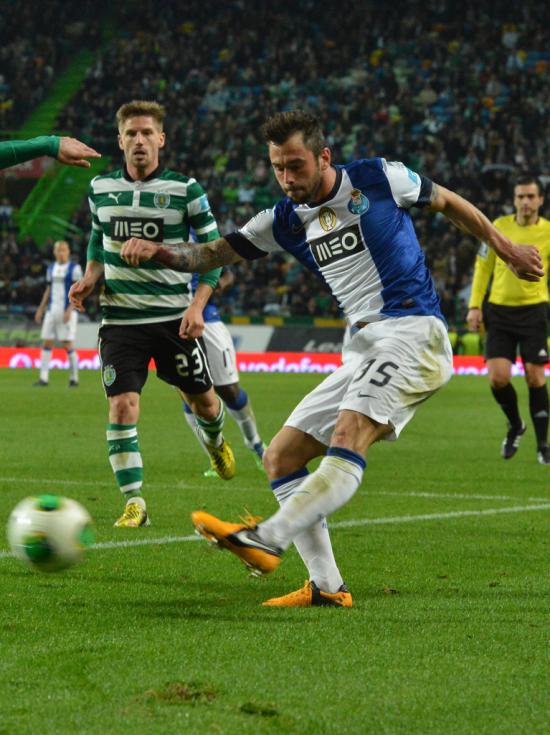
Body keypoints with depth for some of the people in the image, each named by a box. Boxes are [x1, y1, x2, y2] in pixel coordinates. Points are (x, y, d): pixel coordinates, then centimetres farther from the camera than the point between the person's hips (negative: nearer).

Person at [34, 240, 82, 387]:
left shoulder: (74, 268, -5)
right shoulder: (51, 268, 14)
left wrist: (69, 310, -18)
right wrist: (40, 309, 15)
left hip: (67, 311, -6)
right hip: (52, 310, 6)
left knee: (67, 343, -7)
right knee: (46, 343, 0)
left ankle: (74, 378, 5)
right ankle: (43, 378, 2)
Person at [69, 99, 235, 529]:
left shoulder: (184, 189, -6)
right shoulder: (101, 188, 3)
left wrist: (197, 305, -12)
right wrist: (90, 277, 1)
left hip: (174, 318, -1)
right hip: (121, 319, 1)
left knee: (202, 400, 13)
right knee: (122, 407, -12)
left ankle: (215, 441, 50)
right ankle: (134, 503, -5)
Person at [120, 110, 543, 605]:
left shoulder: (379, 179, -2)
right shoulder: (284, 221, 10)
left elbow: (447, 202, 14)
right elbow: (214, 254, 8)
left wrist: (504, 247, 21)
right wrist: (158, 251, -11)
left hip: (413, 331, -8)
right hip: (363, 350, 8)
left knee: (348, 437, -30)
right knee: (281, 458, 2)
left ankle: (266, 540, -47)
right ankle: (325, 586, -2)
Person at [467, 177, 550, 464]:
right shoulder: (499, 227, 1)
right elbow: (483, 266, 10)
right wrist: (475, 305, 4)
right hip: (499, 310, 2)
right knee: (497, 378, -8)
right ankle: (515, 426, 21)